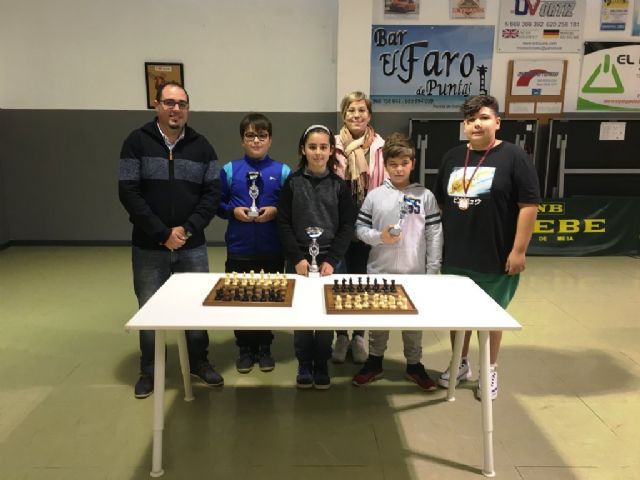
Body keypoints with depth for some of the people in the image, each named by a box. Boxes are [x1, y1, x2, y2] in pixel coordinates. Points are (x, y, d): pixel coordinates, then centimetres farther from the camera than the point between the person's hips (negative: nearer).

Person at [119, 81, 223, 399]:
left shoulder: (201, 146, 4)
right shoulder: (137, 142, -3)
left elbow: (212, 193, 0)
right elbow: (128, 193, -9)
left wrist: (187, 229, -12)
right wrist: (163, 234, -15)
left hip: (193, 246, 2)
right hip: (149, 247, -1)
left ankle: (199, 362, 29)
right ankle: (148, 370, 28)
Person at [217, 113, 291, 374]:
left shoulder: (282, 171, 0)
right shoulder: (229, 170, 3)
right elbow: (218, 204, 6)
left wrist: (275, 211, -15)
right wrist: (233, 211, -12)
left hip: (272, 250, -1)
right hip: (239, 250, 1)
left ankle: (264, 348, 27)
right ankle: (245, 349, 26)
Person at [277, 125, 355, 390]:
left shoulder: (339, 185, 2)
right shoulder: (292, 183, 1)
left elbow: (347, 227, 0)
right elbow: (283, 223, -1)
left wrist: (331, 260, -9)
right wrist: (298, 258, -10)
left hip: (331, 261, 0)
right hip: (299, 261, 0)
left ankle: (322, 365, 23)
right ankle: (304, 365, 22)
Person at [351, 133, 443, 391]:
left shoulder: (425, 196, -1)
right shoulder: (374, 196, -1)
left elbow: (435, 234, -1)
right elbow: (360, 228, 2)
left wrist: (433, 271, -3)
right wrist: (379, 237, -17)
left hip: (415, 272, 0)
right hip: (380, 271, 0)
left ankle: (414, 365, 32)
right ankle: (374, 362, 31)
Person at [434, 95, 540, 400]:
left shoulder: (513, 157, -9)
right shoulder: (452, 157, 7)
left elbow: (529, 204, -12)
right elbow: (439, 203, 13)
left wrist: (518, 250, -14)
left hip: (495, 258, -4)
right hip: (455, 256, 5)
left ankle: (490, 371, 31)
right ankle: (461, 364, 36)